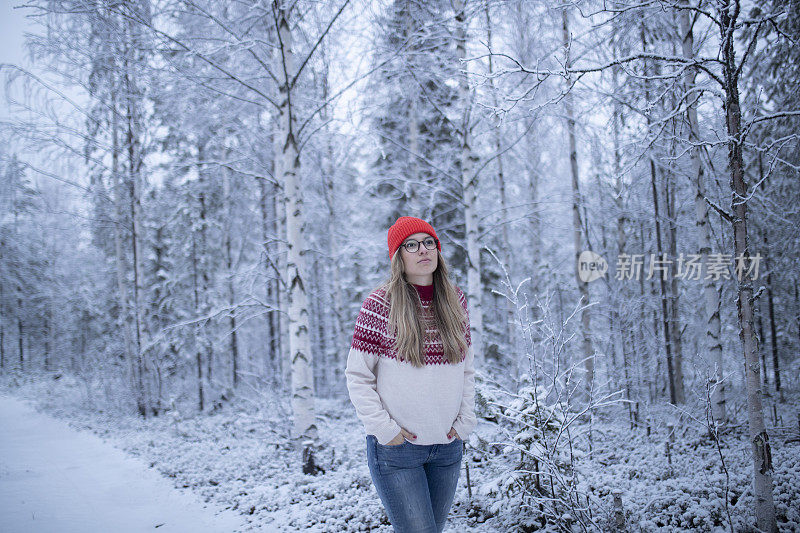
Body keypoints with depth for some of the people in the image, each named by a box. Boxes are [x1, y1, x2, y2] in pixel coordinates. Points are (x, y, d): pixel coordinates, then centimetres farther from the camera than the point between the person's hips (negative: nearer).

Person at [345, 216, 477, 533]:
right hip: (396, 448, -4)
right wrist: (384, 429, -12)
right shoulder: (380, 304, -9)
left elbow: (467, 369, 13)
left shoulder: (455, 301, 5)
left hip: (448, 446, 5)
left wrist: (464, 421, 3)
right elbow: (357, 377, -6)